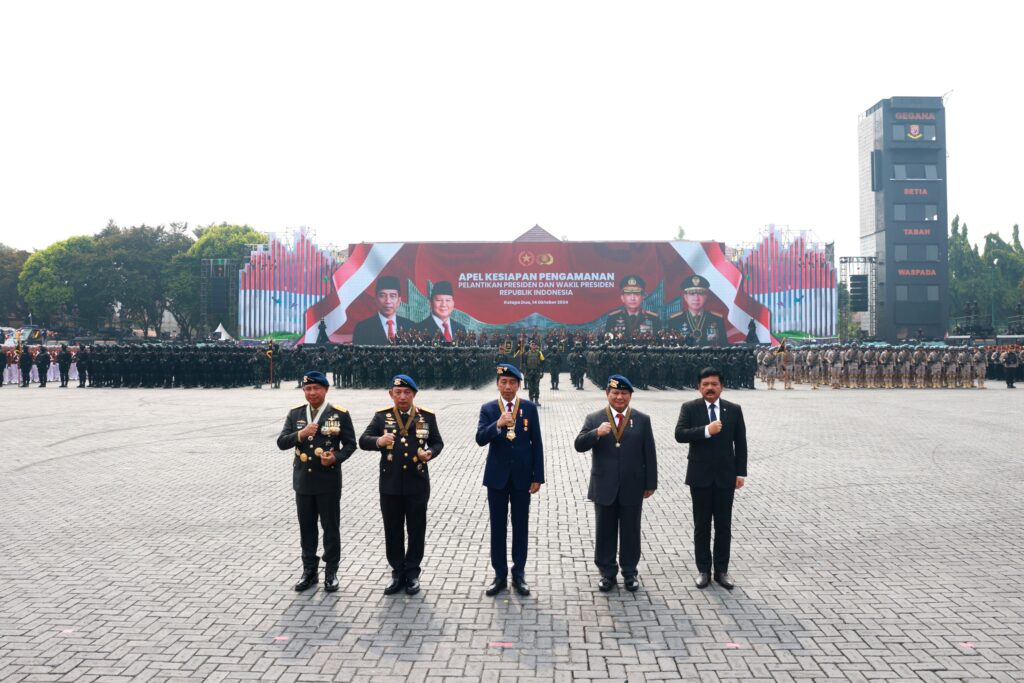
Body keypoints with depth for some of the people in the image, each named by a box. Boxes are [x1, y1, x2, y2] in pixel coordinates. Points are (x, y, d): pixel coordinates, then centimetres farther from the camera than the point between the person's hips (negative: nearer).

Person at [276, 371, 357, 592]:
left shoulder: (340, 414, -5)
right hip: (303, 480, 3)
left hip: (329, 480, -3)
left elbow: (350, 444, -2)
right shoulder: (295, 414, 5)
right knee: (307, 527, 12)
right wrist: (300, 434, -19)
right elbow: (281, 443, -1)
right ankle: (309, 571, 23)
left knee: (331, 527, 5)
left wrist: (337, 457, -21)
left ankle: (331, 572, 16)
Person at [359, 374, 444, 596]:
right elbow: (363, 441, -4)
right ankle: (397, 572, 21)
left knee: (416, 529, 6)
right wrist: (378, 441, -26)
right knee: (393, 530, 8)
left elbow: (437, 442, 9)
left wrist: (430, 453, -14)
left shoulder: (427, 416, 3)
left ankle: (412, 572, 20)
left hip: (417, 484, 0)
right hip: (390, 484, 0)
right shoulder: (381, 416, 2)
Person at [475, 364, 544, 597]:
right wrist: (498, 425, -31)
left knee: (521, 526, 7)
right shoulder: (488, 409, -1)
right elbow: (480, 439, -14)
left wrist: (537, 476, -4)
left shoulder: (529, 408, -1)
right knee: (498, 526, 7)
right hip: (497, 476, 0)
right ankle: (500, 575, 17)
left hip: (522, 476, 0)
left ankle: (519, 574, 18)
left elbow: (537, 444, 0)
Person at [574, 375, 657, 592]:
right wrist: (596, 433, -27)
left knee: (630, 531, 9)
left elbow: (649, 454, 3)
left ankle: (630, 572, 23)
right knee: (605, 532, 8)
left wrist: (650, 484, 1)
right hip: (604, 487, 0)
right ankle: (607, 573, 21)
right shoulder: (594, 419, 1)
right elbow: (579, 445, -9)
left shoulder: (642, 420, 2)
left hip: (632, 487, 0)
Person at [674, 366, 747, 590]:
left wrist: (741, 473, 1)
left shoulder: (734, 410, 3)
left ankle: (721, 570, 18)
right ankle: (703, 570, 16)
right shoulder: (689, 408, -2)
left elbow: (740, 443, 4)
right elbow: (680, 434, -15)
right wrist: (706, 431, -25)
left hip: (725, 475, 1)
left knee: (724, 525, 8)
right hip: (700, 476, -1)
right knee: (702, 526, 7)